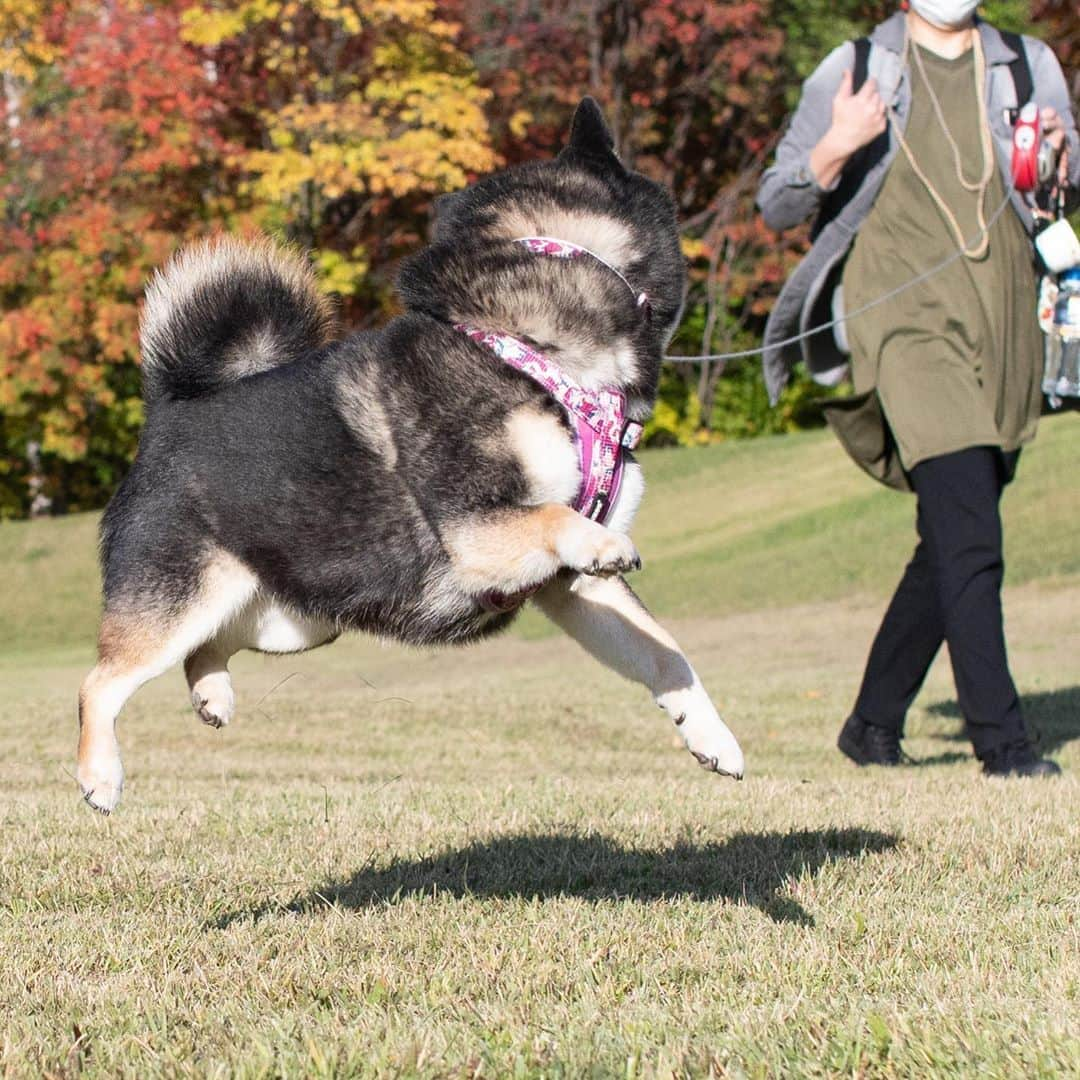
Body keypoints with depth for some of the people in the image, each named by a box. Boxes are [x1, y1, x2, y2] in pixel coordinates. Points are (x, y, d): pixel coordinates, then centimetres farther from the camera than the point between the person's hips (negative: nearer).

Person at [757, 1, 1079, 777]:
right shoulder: (856, 72, 4)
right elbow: (777, 206, 5)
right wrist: (835, 149, -14)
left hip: (1006, 328, 5)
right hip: (907, 316, -4)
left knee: (951, 543, 10)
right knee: (968, 536, -17)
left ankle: (875, 721, 23)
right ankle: (1000, 736, -16)